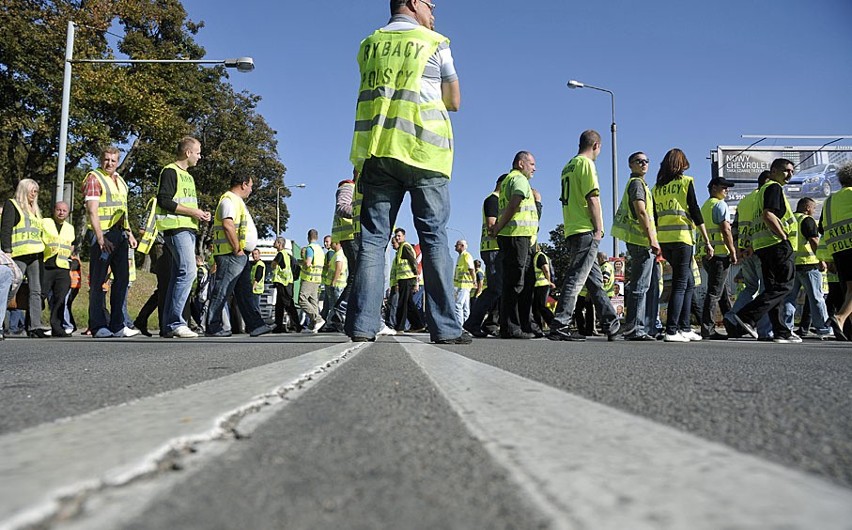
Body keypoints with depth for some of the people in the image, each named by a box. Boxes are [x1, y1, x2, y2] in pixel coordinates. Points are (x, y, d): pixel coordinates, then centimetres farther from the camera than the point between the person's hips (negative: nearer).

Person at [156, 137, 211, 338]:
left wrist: (201, 213, 10)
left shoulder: (188, 176, 25)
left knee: (178, 276, 7)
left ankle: (169, 325, 9)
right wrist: (192, 211, -13)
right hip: (176, 229, -10)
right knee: (187, 271, -18)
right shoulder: (170, 172, -5)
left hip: (188, 229, 10)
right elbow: (164, 201, -15)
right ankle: (175, 322, -16)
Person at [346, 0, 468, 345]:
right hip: (423, 149, -3)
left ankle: (363, 324, -2)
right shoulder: (435, 43, 7)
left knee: (373, 237, 3)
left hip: (376, 150, 3)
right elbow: (454, 101, 10)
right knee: (434, 236, -1)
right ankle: (445, 327, -3)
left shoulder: (368, 45, 16)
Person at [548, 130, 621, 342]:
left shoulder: (568, 166, 21)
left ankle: (612, 326, 15)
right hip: (586, 231, -9)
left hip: (571, 231, 9)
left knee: (595, 280, 10)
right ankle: (560, 326, -13)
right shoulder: (586, 163, -5)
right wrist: (599, 229, -11)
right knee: (576, 279, -11)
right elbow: (592, 198, -13)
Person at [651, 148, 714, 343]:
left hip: (663, 239, 6)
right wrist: (707, 241, -3)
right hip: (681, 238, -6)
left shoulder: (657, 187, 13)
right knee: (680, 285, -4)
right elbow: (695, 212, -5)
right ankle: (671, 331, -9)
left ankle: (685, 328, 18)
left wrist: (655, 242, 19)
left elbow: (654, 217, 13)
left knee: (689, 282, 17)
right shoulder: (685, 182, -1)